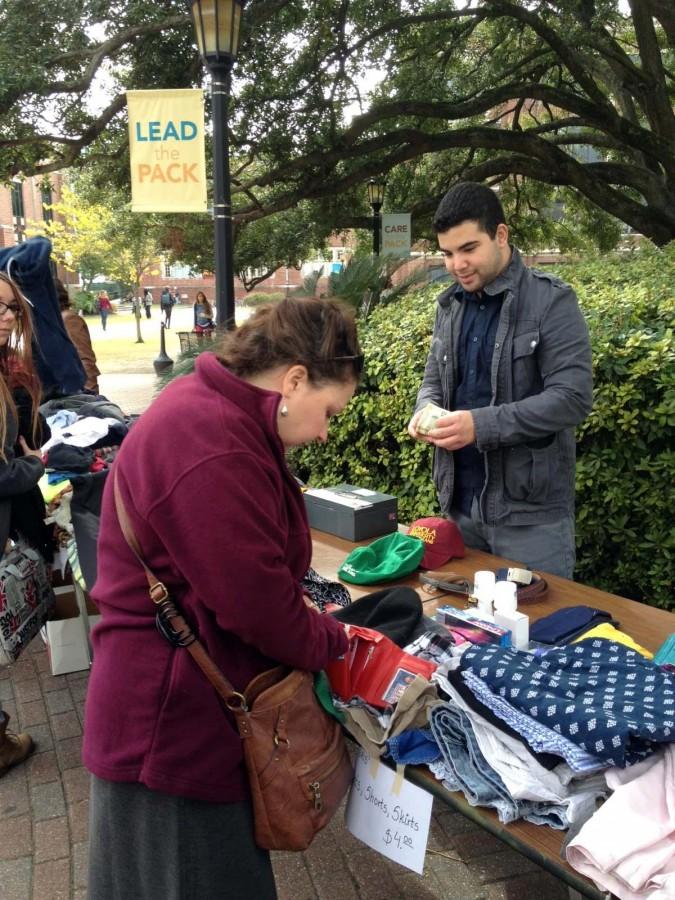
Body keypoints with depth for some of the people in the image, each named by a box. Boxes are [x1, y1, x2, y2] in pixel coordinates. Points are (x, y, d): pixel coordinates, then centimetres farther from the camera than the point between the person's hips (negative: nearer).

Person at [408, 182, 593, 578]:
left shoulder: (552, 301, -10)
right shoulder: (450, 305, 9)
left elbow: (573, 398, -18)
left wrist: (481, 424, -26)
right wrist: (427, 409, -6)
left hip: (531, 511, -6)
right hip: (460, 503, 6)